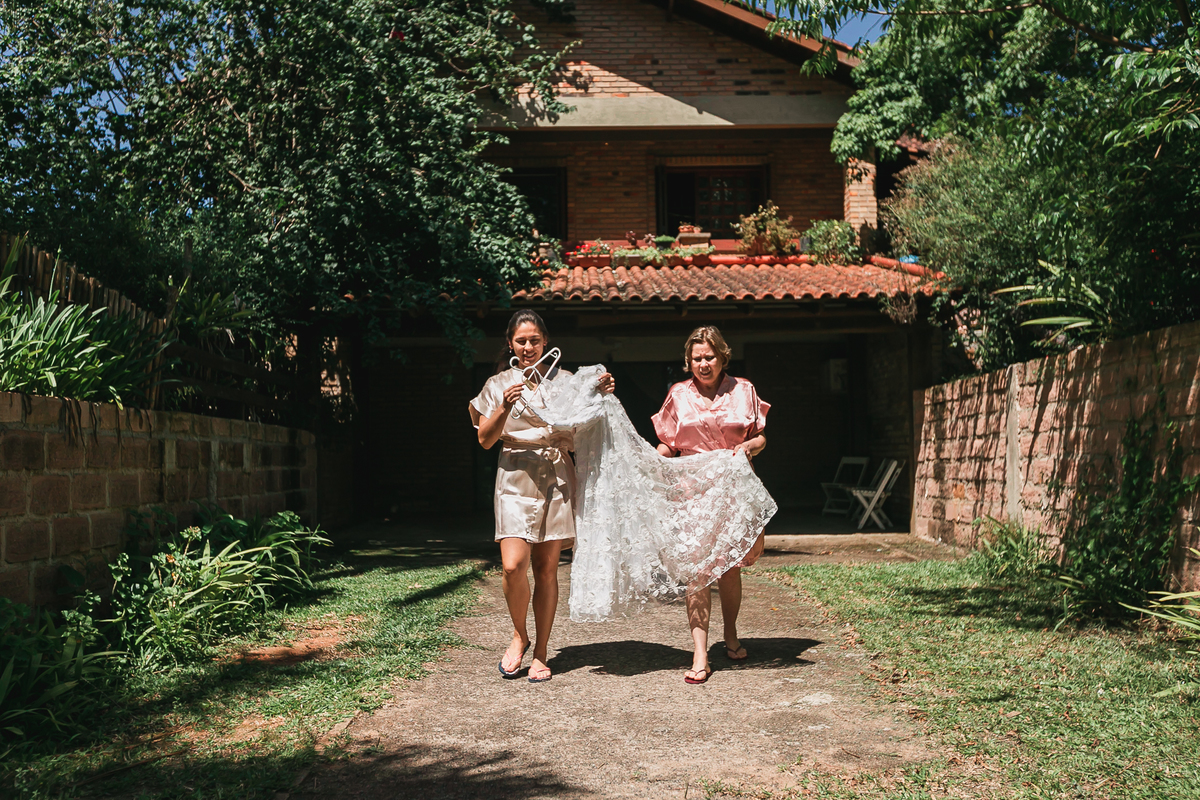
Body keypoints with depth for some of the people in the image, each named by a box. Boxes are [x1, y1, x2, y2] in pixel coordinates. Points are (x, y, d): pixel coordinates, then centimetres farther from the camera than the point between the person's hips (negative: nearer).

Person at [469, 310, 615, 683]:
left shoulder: (564, 380, 9)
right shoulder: (499, 384, 8)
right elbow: (486, 440, 2)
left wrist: (601, 395, -6)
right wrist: (505, 407, -14)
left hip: (557, 477, 1)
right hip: (515, 477, -1)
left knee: (546, 568, 2)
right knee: (514, 565, -14)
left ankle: (540, 654, 13)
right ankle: (519, 635, 13)